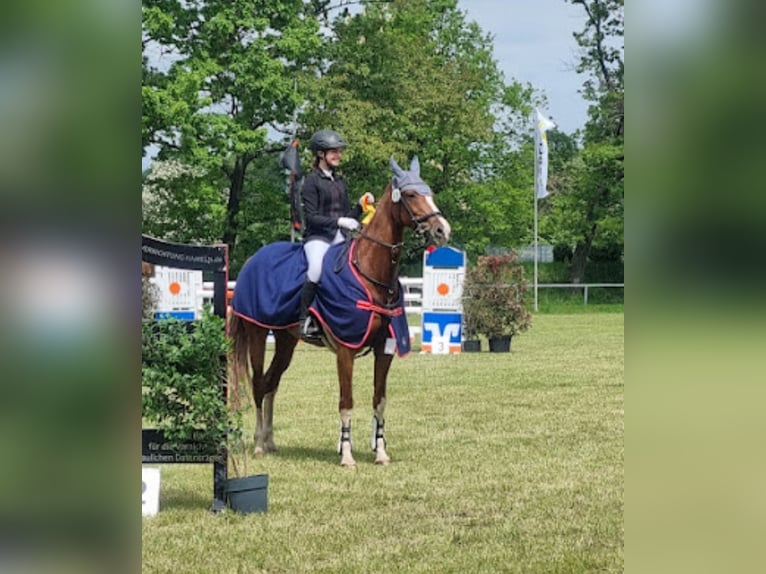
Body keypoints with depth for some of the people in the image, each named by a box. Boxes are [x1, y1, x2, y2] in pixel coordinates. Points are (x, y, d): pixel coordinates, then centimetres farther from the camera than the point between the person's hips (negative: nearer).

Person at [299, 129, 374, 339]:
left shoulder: (341, 182, 19)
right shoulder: (312, 181, 0)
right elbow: (311, 217, -9)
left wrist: (361, 205, 4)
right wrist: (339, 221, -19)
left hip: (339, 237, 7)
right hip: (317, 237, -7)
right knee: (318, 267, -35)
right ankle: (304, 319, -27)